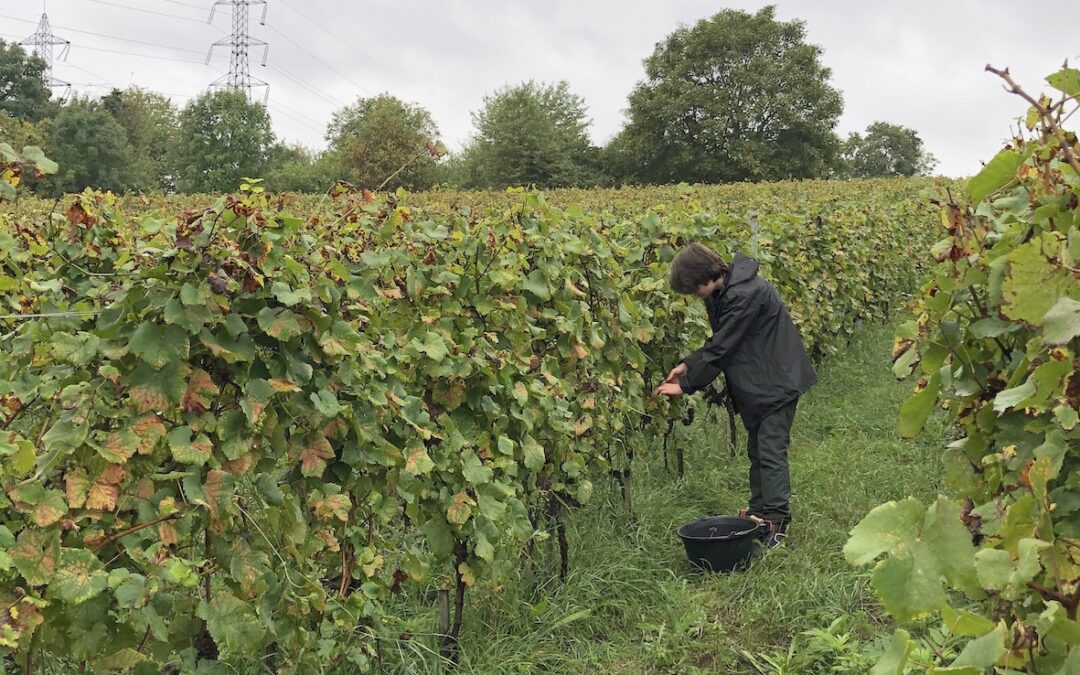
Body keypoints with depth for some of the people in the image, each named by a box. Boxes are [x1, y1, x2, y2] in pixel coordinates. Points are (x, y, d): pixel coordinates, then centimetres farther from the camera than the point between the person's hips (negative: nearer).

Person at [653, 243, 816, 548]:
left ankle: (777, 522, -5)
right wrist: (687, 364, -2)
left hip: (776, 382, -10)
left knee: (771, 452, -9)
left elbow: (722, 348, -25)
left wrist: (685, 384, -19)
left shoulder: (745, 294, -26)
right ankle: (758, 512, 24)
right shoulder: (724, 292, 4)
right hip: (755, 385, 10)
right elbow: (719, 341, 12)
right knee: (756, 451, 15)